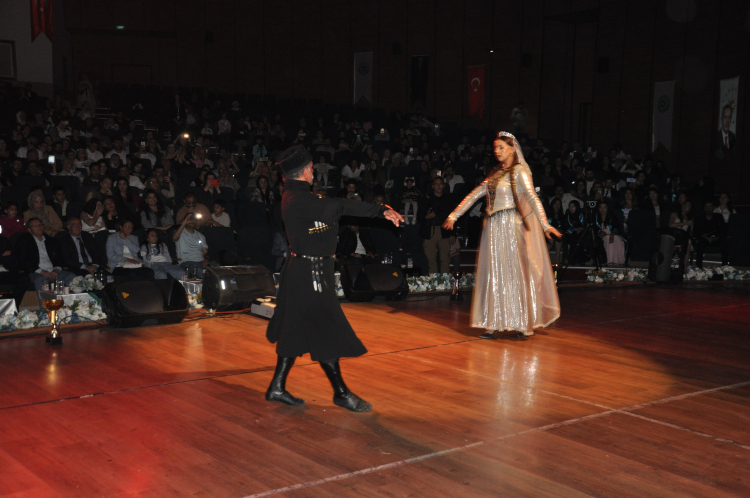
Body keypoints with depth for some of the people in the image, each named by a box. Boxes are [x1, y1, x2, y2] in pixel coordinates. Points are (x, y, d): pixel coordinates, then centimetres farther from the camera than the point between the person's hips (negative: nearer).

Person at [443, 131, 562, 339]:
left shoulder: (519, 171, -6)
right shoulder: (495, 173, 14)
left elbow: (532, 197, -19)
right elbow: (475, 195, 17)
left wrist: (544, 224, -31)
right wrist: (454, 215, 16)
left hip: (511, 226, -6)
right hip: (494, 227, 6)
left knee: (514, 272, -2)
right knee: (494, 274, 5)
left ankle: (523, 323, 7)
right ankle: (493, 324, 9)